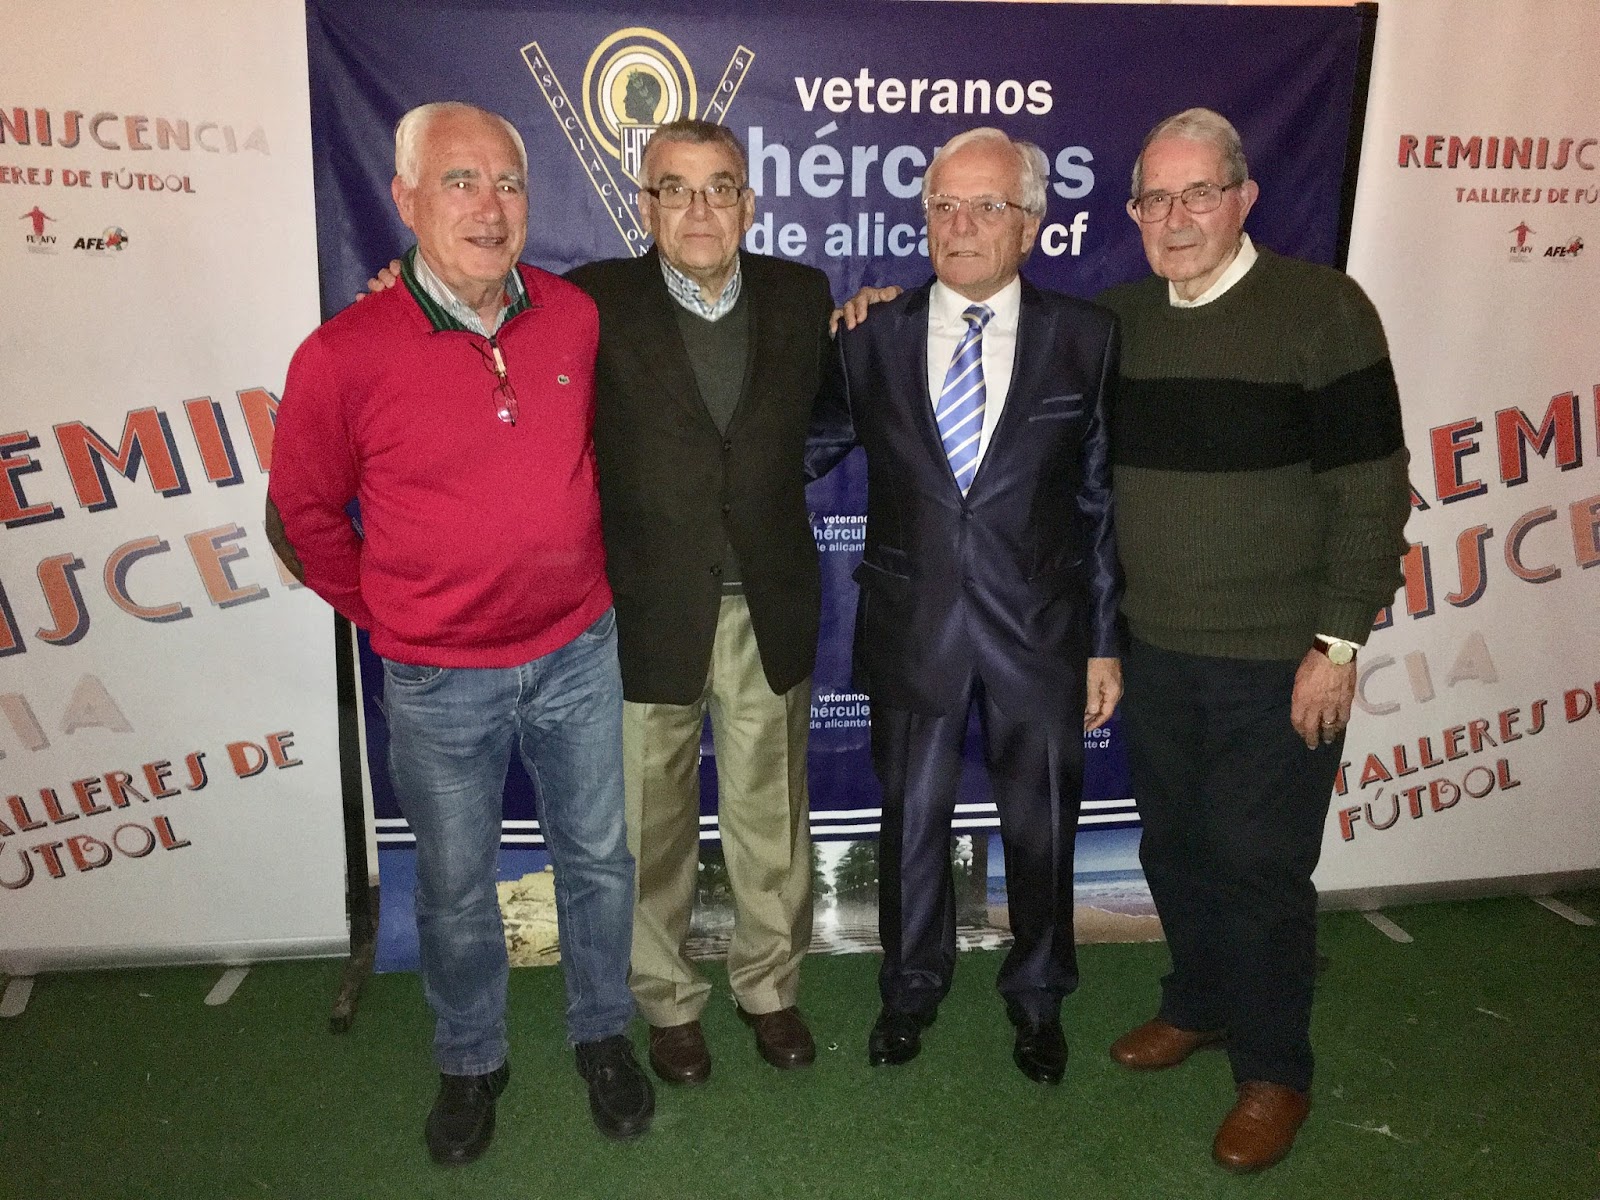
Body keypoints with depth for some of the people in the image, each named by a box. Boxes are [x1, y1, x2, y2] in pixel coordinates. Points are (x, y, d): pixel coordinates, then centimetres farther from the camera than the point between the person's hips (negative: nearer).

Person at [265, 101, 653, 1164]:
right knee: (456, 887, 15)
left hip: (579, 654, 3)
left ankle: (604, 1033, 41)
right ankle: (471, 1062, 41)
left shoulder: (578, 317, -6)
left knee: (598, 858, 16)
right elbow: (303, 515, -1)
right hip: (440, 680, -2)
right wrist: (387, 612, 4)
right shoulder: (344, 356, -16)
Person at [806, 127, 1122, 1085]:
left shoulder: (1086, 337, -3)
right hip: (912, 627, 1)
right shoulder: (872, 336, -1)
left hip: (1039, 629, 0)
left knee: (1042, 823, 15)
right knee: (913, 817, 15)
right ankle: (913, 985, 40)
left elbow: (1103, 498, -1)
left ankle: (1039, 994, 41)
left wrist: (1105, 641, -1)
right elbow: (808, 452, 8)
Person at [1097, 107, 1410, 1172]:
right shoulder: (1119, 318, 6)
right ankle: (1198, 1007, 40)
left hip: (1279, 662, -4)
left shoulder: (1321, 308, -9)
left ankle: (1274, 1072, 25)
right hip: (1155, 649, 5)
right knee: (1175, 846, 16)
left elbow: (1372, 485, -11)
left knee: (1259, 867, 4)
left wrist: (1339, 643, -14)